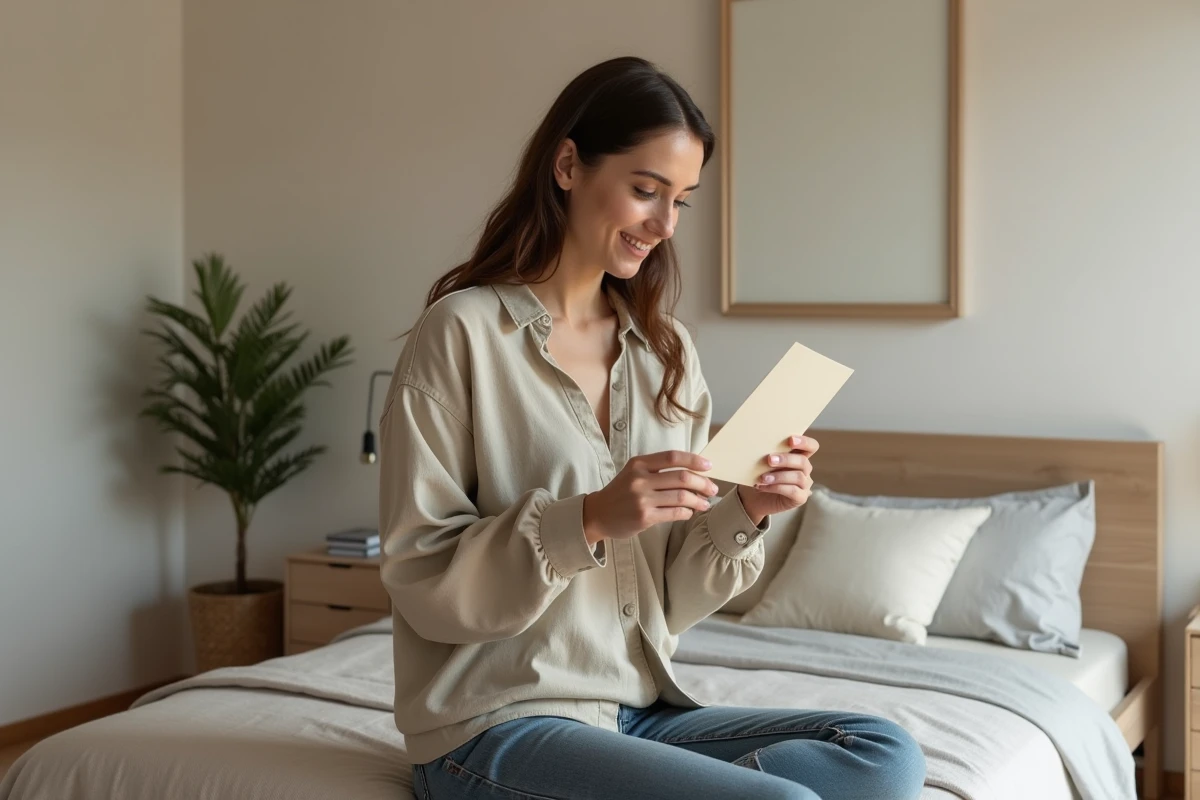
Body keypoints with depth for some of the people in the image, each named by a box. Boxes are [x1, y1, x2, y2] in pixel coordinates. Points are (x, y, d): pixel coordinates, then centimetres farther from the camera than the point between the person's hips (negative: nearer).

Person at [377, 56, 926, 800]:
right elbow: (423, 578, -11)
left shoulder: (666, 350, 9)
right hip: (499, 724, -7)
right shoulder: (464, 330, -8)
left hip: (642, 710, 7)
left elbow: (670, 596, 10)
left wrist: (744, 514, -9)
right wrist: (591, 521, -23)